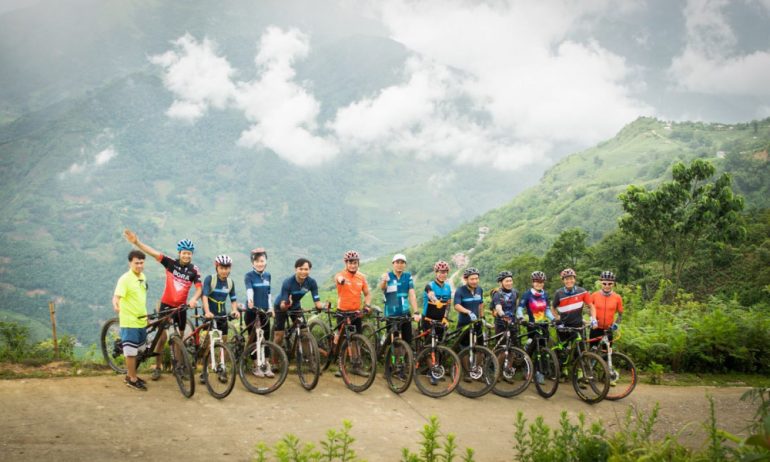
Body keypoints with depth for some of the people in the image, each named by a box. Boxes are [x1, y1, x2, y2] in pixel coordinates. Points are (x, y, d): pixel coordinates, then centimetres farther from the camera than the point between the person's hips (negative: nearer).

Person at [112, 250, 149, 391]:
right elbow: (116, 296, -27)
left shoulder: (142, 277, 8)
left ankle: (131, 375, 29)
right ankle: (132, 379, 9)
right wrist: (116, 306, -49)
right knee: (131, 351, -1)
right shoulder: (125, 279, -16)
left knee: (136, 350, 17)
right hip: (129, 322, -8)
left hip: (141, 321, 8)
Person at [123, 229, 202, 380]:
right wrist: (136, 242, -25)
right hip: (166, 304, -1)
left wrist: (194, 299, -32)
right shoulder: (171, 263, -8)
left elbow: (199, 288, -11)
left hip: (181, 306, 1)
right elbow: (153, 253, -15)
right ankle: (157, 368, 7)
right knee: (162, 336, -3)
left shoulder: (194, 270, -6)